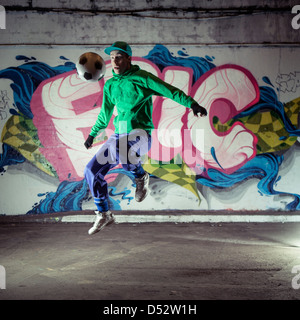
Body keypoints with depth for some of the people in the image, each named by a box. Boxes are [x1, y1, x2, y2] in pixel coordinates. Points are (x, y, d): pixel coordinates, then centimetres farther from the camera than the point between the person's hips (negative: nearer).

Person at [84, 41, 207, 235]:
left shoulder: (141, 78, -3)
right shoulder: (110, 85, 16)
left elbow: (170, 91, -8)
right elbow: (105, 114, 28)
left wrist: (192, 104, -20)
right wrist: (92, 135, 36)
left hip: (140, 133, -7)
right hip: (119, 135, 7)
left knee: (122, 154, -40)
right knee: (92, 171, 2)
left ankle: (141, 176, -5)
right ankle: (104, 215, 20)